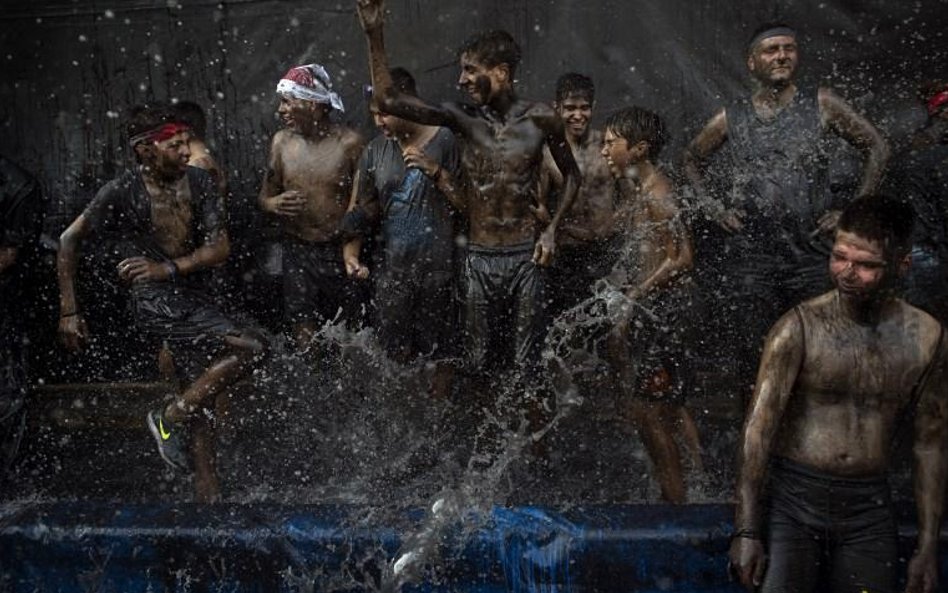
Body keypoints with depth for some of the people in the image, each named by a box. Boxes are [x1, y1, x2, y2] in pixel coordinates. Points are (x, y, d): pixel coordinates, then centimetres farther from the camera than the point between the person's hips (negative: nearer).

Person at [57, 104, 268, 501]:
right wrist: (69, 311, -1)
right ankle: (170, 418, -6)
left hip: (192, 298, 6)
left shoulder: (199, 182, 2)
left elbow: (220, 248, -1)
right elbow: (70, 240, 1)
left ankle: (209, 496, 23)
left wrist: (169, 268, -16)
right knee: (251, 346, -21)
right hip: (156, 303, -6)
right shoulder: (122, 193, -10)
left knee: (203, 393, 11)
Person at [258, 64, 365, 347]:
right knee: (304, 334, 3)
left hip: (339, 252, -3)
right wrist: (273, 204, -10)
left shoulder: (349, 142, -8)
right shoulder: (282, 141, 3)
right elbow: (265, 196, 14)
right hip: (297, 252, 3)